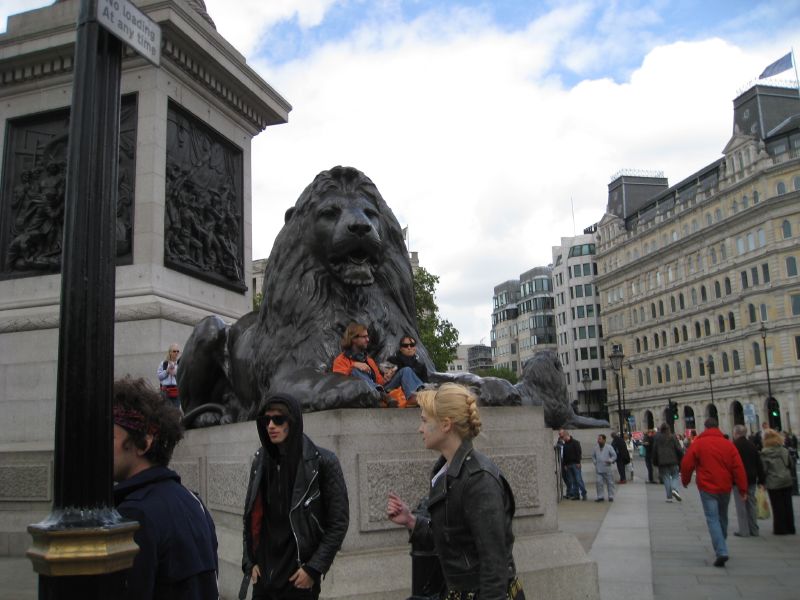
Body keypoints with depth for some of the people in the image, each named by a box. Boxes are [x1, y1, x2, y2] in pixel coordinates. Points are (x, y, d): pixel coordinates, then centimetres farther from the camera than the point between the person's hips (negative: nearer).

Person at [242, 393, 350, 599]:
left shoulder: (322, 462, -10)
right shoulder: (260, 460, 4)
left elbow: (339, 522, -8)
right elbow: (250, 515, 11)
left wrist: (314, 568, -10)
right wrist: (249, 561, 3)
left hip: (299, 577, -4)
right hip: (263, 574, 4)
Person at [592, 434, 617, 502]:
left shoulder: (609, 447, -3)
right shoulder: (596, 448, 8)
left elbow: (614, 455, -1)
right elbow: (593, 456, 21)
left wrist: (610, 461, -15)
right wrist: (595, 462, 6)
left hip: (607, 469, -3)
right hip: (599, 469, 3)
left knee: (610, 483, 5)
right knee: (599, 483, -3)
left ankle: (611, 496, 15)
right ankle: (600, 497, 4)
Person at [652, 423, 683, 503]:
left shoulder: (657, 438, 4)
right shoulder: (673, 437, 1)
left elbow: (654, 451, 5)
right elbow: (679, 449, -2)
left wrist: (655, 462, 13)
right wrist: (681, 460, 6)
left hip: (662, 463, 1)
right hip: (673, 461, -1)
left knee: (666, 478, 5)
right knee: (675, 476, 10)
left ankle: (669, 497, 2)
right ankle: (674, 489, -17)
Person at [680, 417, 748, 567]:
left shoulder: (698, 443, -5)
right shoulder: (728, 444, 1)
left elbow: (686, 464, -5)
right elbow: (738, 468, -2)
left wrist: (685, 481, 12)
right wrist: (743, 489, 2)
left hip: (707, 488, -3)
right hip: (725, 487, 4)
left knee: (712, 519, -2)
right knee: (723, 518, 21)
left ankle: (721, 552, -16)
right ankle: (721, 547, 36)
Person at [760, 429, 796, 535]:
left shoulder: (765, 453, -13)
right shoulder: (784, 451, -1)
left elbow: (763, 470, -12)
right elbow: (790, 464, 9)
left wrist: (762, 481, -1)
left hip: (773, 483, -4)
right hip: (787, 481, 4)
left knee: (777, 507, 4)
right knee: (788, 505, 12)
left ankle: (780, 529, 7)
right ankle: (790, 528, 18)